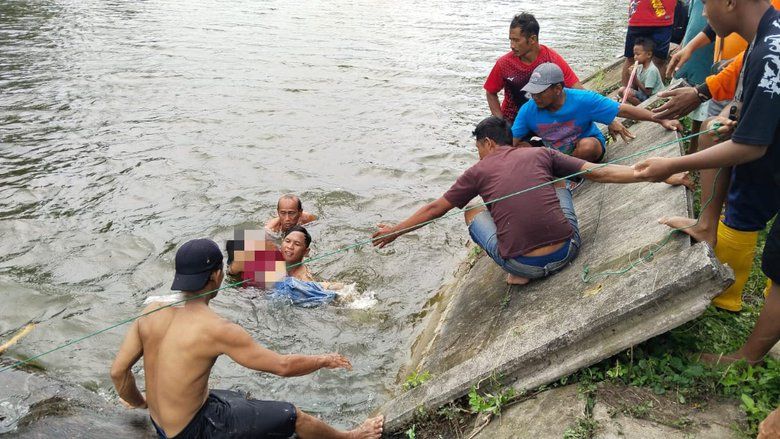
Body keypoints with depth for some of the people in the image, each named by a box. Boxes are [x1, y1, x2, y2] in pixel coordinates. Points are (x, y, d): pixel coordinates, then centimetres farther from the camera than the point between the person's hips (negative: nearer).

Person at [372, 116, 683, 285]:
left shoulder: (478, 171, 7)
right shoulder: (541, 154, 10)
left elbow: (435, 208, 14)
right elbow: (600, 173, 6)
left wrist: (394, 231, 27)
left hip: (522, 263, -3)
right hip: (567, 250, 3)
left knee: (472, 210, 24)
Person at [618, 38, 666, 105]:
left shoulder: (652, 70, -21)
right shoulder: (640, 67, 4)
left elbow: (647, 92, -22)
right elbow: (635, 87, 6)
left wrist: (635, 79, -21)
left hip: (652, 97, -9)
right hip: (642, 94, 9)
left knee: (627, 93, -26)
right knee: (621, 90, 3)